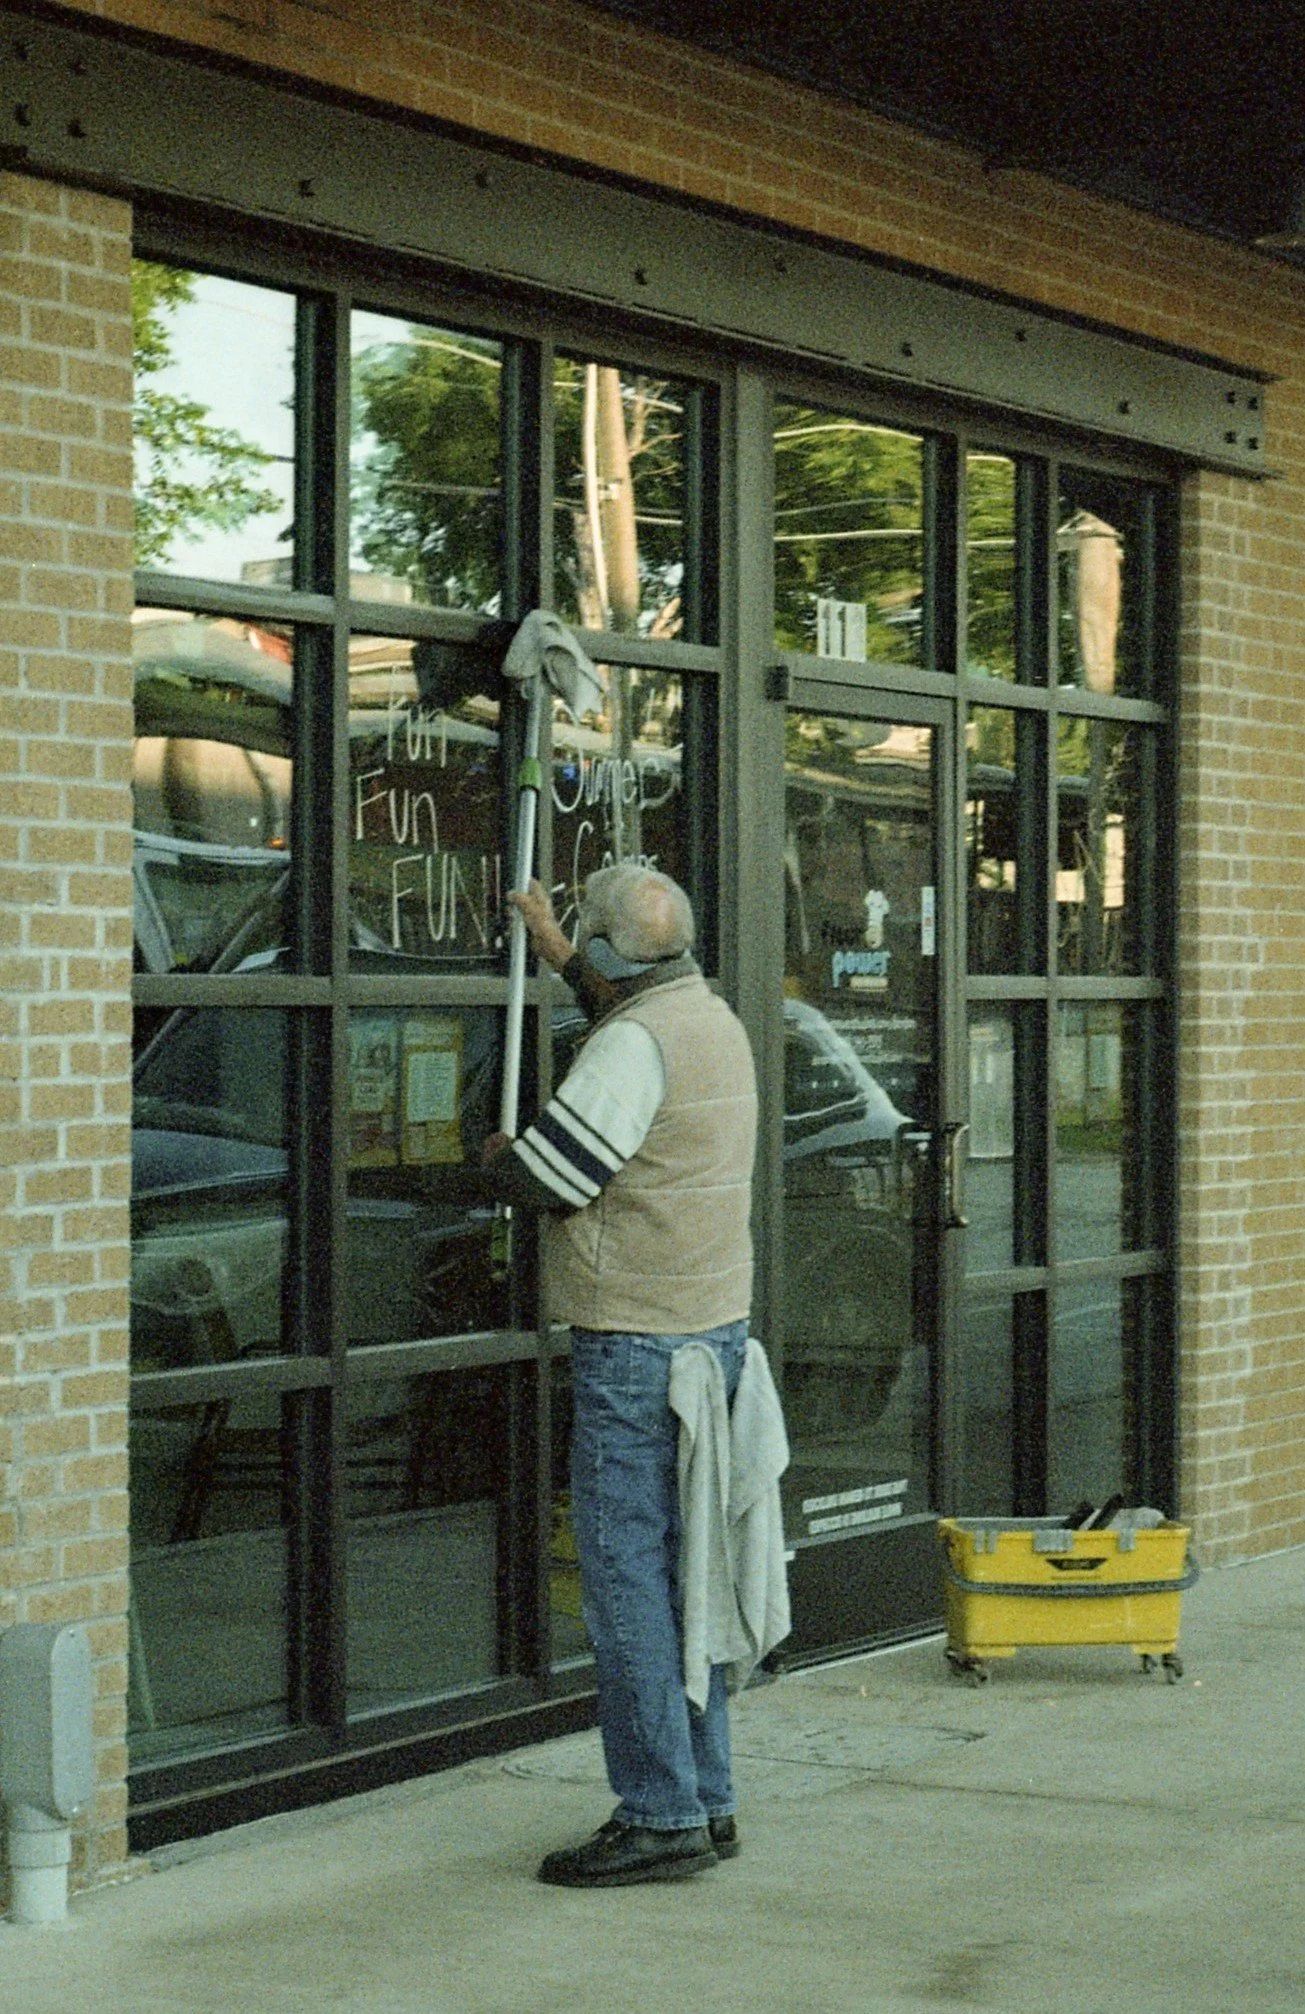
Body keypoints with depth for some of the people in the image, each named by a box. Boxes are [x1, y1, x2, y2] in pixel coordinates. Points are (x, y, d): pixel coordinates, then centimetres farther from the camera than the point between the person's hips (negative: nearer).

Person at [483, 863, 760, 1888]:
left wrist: (497, 1154, 5)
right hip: (715, 1330, 10)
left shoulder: (635, 1044, -17)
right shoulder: (713, 1018, 13)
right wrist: (556, 954, 47)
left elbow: (542, 1177, -17)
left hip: (637, 1345, -10)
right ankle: (706, 1801, 18)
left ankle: (659, 1816, -4)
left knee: (627, 1577, -6)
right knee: (683, 1572, 13)